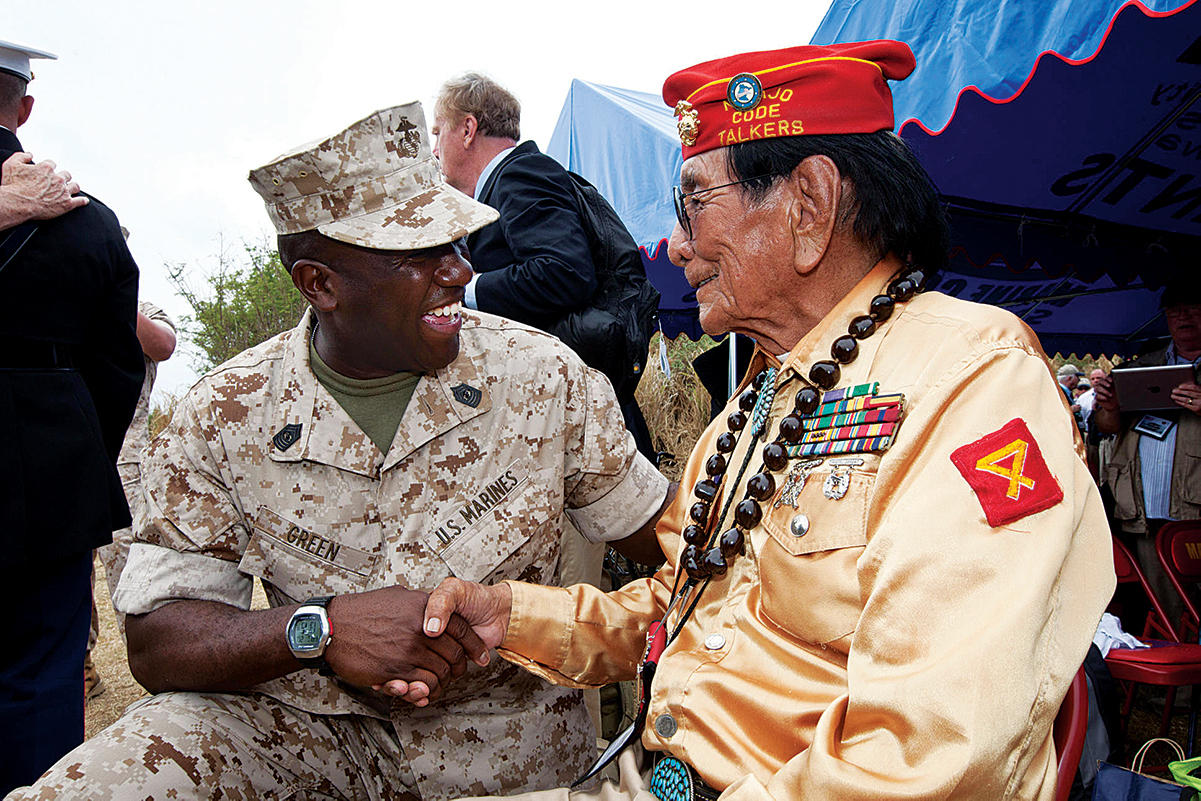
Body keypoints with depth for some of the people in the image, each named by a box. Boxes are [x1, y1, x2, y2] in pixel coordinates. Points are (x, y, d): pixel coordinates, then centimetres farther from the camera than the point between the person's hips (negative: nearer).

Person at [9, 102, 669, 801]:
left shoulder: (542, 375, -10)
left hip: (501, 738, 2)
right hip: (303, 724, -1)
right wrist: (319, 628, -27)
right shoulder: (226, 415, -9)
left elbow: (663, 531, 1)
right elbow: (155, 640, -10)